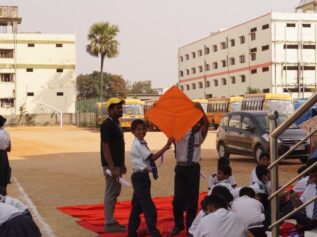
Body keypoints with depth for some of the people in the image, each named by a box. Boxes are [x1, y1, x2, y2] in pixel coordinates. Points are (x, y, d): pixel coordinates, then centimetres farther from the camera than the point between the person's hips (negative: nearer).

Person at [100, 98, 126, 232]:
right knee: (110, 194, -4)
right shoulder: (107, 125, -16)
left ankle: (111, 221, 23)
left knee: (115, 193, 14)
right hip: (111, 165, -10)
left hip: (117, 164, 10)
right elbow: (105, 147, -20)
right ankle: (109, 224, 2)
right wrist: (112, 168, -23)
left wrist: (122, 165, 20)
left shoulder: (116, 124, 13)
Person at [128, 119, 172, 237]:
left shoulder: (142, 143, 14)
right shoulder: (138, 144, -16)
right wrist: (166, 147, -24)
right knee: (149, 208, -9)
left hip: (141, 177, 10)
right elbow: (152, 157, -20)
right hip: (140, 177, -10)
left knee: (137, 206, 15)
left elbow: (148, 159, 14)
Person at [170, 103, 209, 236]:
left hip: (193, 168, 0)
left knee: (192, 198, 5)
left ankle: (190, 227, 18)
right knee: (178, 198, 0)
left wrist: (200, 109, -27)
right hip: (180, 167, 0)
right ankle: (178, 224, 21)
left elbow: (207, 124, -13)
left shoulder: (200, 135, 5)